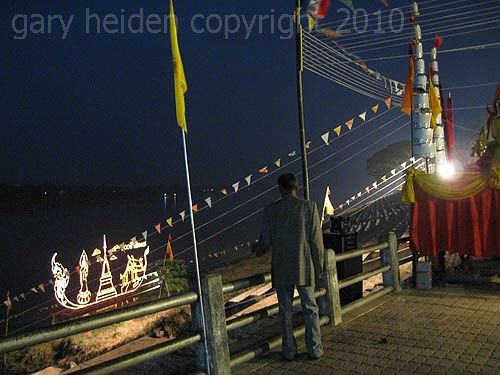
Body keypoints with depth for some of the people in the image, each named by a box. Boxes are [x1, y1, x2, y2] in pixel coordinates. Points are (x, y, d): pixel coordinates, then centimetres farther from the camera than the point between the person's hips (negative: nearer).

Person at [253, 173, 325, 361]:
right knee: (310, 309, 12)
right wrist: (319, 266, 5)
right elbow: (316, 240, -6)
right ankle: (314, 348, 17)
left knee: (285, 311, 11)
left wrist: (257, 249, 21)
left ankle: (289, 350, 19)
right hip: (304, 268, 0)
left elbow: (266, 242, -2)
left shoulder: (270, 211, -5)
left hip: (281, 269, 1)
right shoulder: (309, 207, -7)